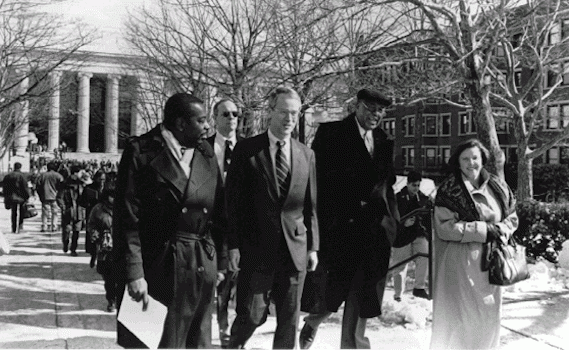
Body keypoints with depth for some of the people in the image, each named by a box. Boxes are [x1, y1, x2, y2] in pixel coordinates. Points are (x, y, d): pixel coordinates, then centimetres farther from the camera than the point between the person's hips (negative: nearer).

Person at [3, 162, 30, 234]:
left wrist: (6, 197, 21)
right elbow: (25, 188, -11)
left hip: (9, 198, 6)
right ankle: (16, 229, -2)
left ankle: (14, 228, 17)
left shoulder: (7, 176, 12)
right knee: (18, 214, -2)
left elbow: (4, 188, 16)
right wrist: (27, 197, -3)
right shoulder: (21, 176, -8)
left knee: (14, 213, 14)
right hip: (19, 198, -6)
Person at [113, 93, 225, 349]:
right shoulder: (141, 152, -8)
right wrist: (134, 274, -16)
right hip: (159, 267, -5)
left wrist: (220, 257, 6)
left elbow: (219, 211, 11)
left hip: (203, 269, 5)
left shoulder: (207, 154, 8)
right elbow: (127, 219, -11)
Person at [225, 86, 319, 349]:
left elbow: (311, 206, 10)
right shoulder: (246, 149, -3)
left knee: (289, 318, 10)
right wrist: (234, 245, -8)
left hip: (295, 249, 3)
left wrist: (312, 246, 7)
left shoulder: (306, 155, 8)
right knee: (251, 315, 1)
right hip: (256, 248, -3)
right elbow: (233, 201, -4)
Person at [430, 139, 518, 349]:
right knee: (461, 314, -1)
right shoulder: (449, 190, -9)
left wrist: (500, 229, -8)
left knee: (489, 314, 13)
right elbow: (445, 227, -15)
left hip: (490, 260, 5)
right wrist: (483, 230, -16)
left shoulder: (497, 187, 8)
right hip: (460, 262, -5)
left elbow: (512, 217, 15)